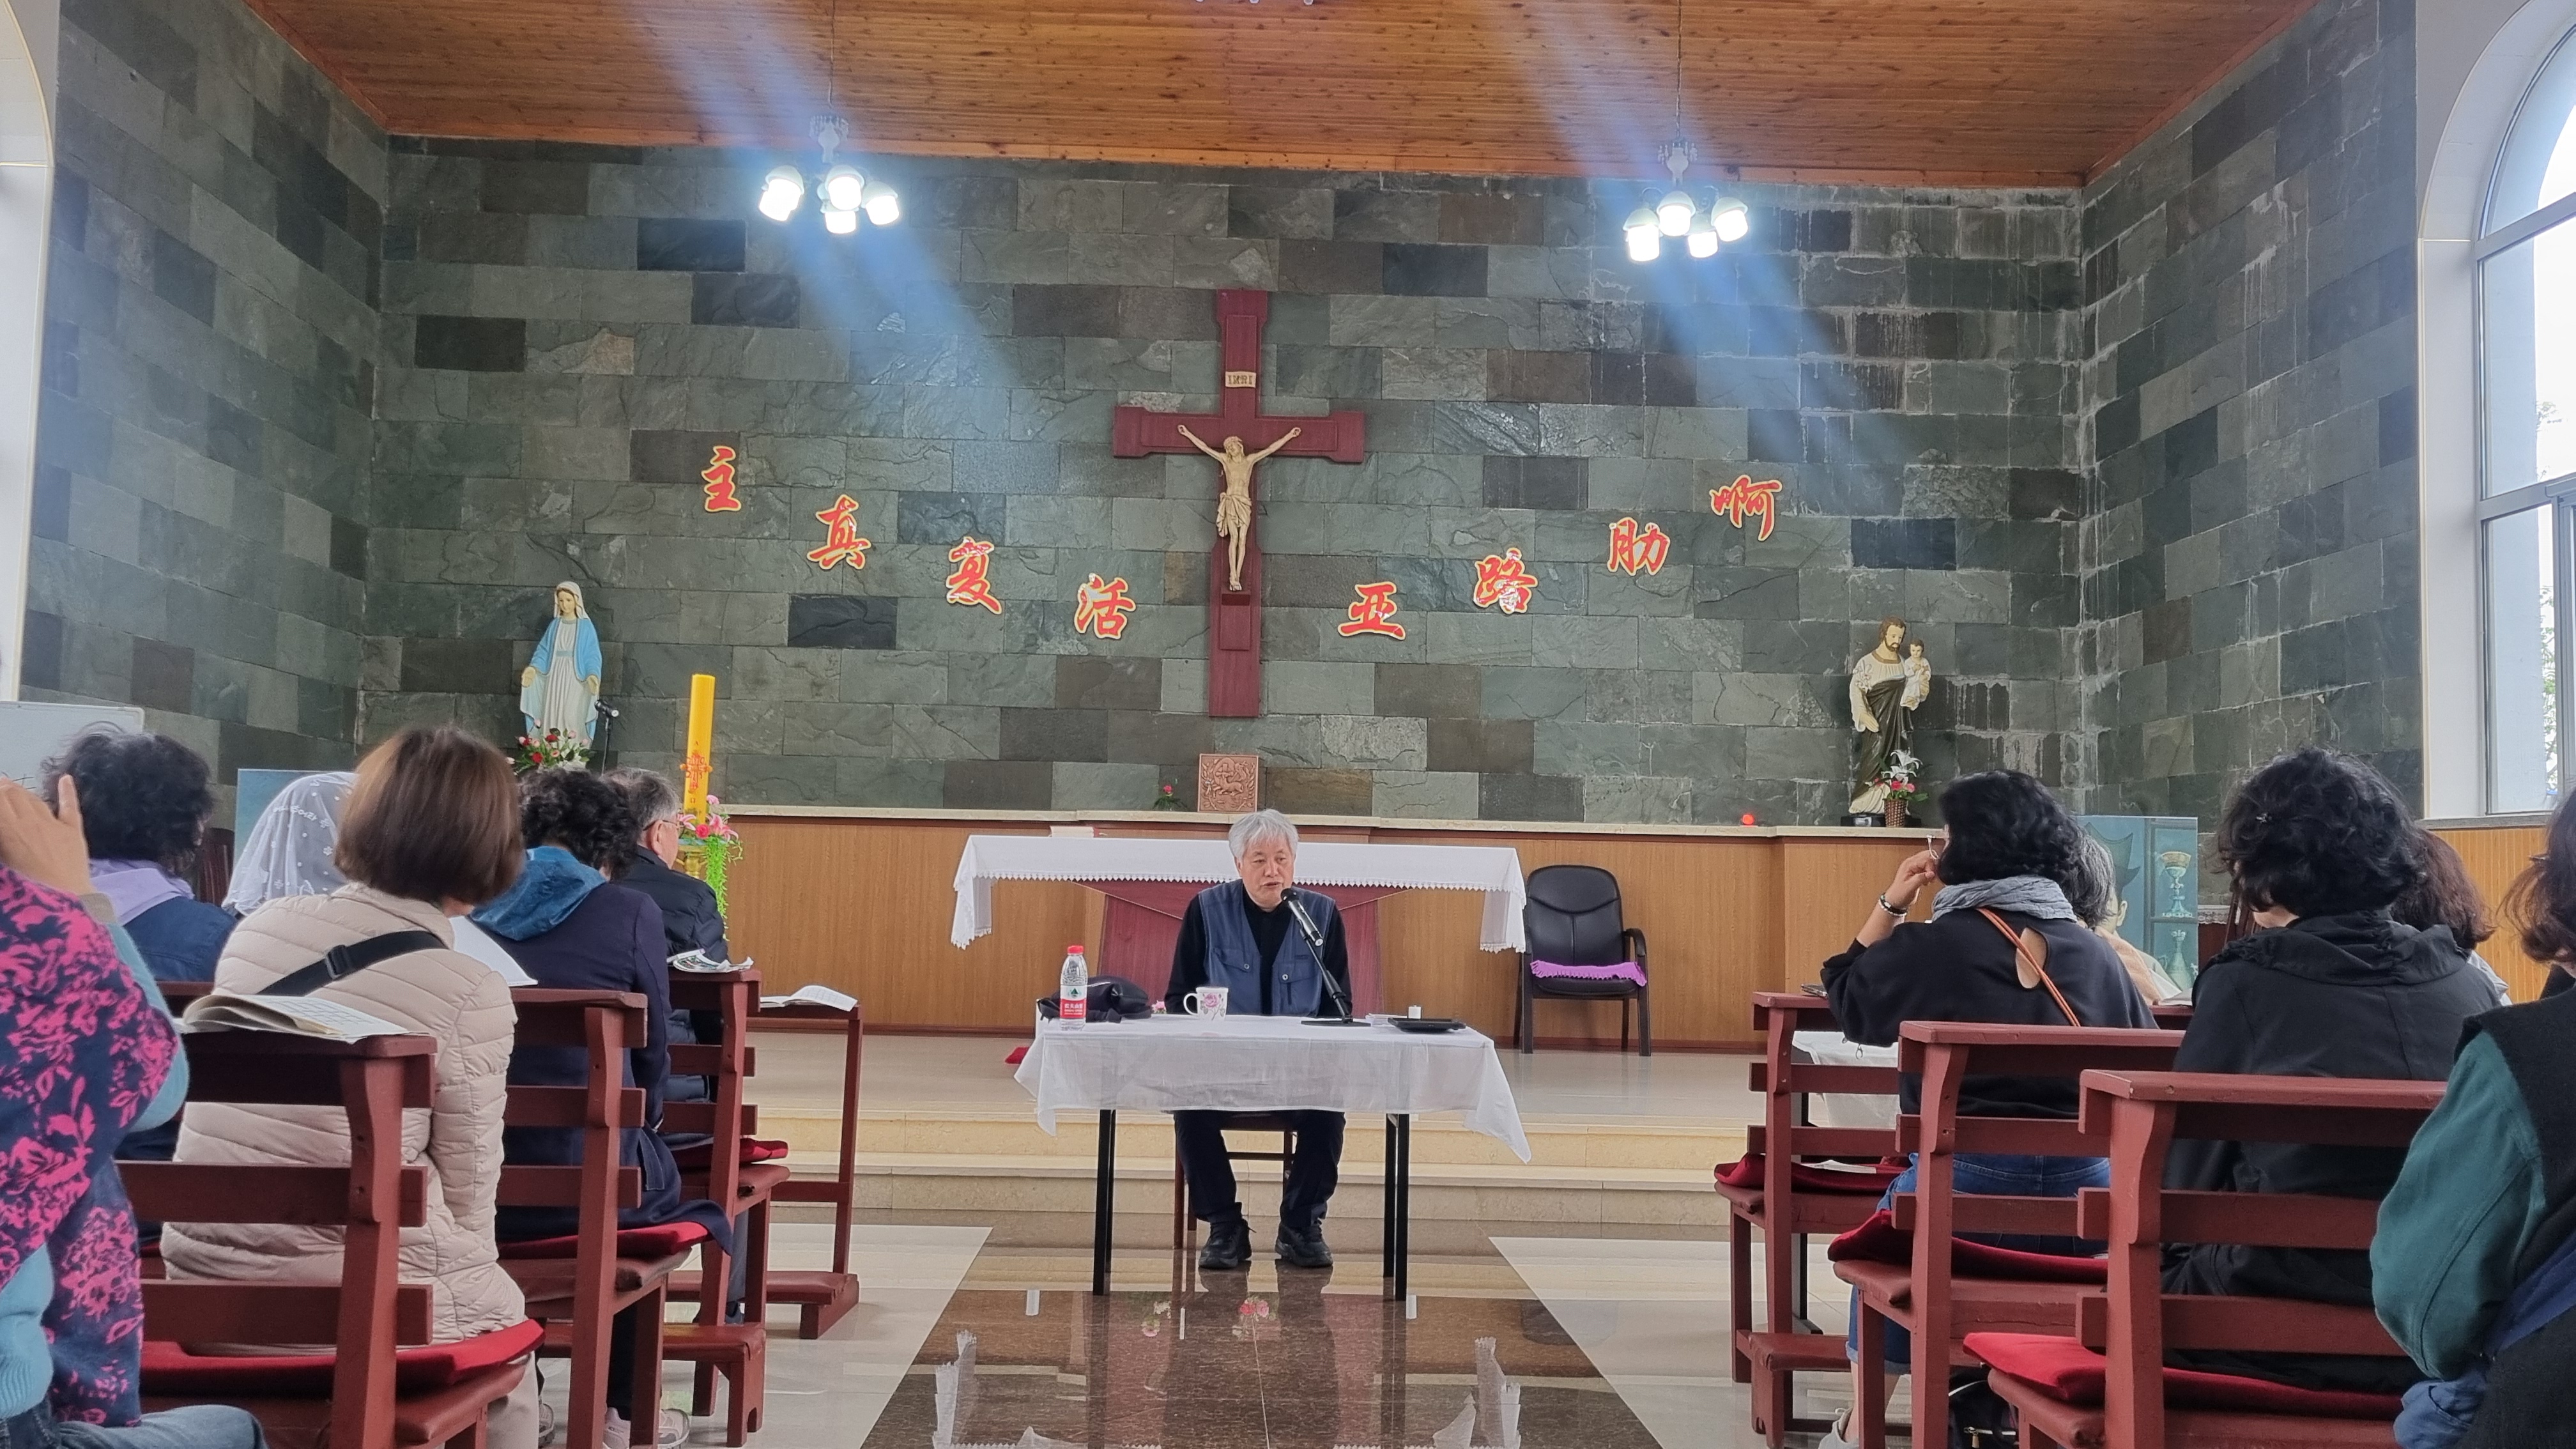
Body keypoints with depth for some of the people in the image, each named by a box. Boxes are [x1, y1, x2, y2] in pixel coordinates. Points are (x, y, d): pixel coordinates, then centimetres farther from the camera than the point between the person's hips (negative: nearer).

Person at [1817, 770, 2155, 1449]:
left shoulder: (1927, 947, -4)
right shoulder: (2096, 952, 5)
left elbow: (1847, 999, 13)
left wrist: (1890, 904, 14)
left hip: (1967, 1182, -3)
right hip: (2088, 1190, 3)